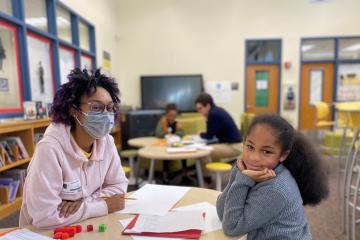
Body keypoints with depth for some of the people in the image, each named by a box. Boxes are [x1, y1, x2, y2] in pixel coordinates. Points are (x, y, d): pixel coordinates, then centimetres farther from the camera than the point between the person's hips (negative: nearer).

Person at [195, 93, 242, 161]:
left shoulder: (214, 114, -20)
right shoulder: (217, 111, 9)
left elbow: (209, 136, -13)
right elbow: (212, 133, 15)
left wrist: (201, 134, 5)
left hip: (233, 147, -10)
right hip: (229, 143, 10)